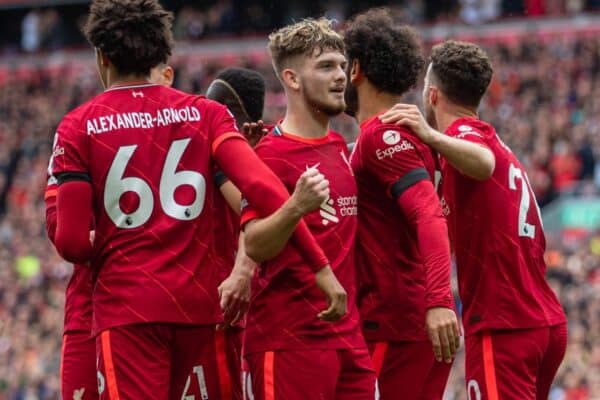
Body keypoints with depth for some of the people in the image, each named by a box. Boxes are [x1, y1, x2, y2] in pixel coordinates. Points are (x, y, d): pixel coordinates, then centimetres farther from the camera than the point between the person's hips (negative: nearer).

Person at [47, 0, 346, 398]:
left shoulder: (79, 127, -1)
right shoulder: (205, 114, 6)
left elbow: (71, 243, -6)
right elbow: (262, 186, -9)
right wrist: (320, 265, -10)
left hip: (126, 306, -3)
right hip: (198, 304, 3)